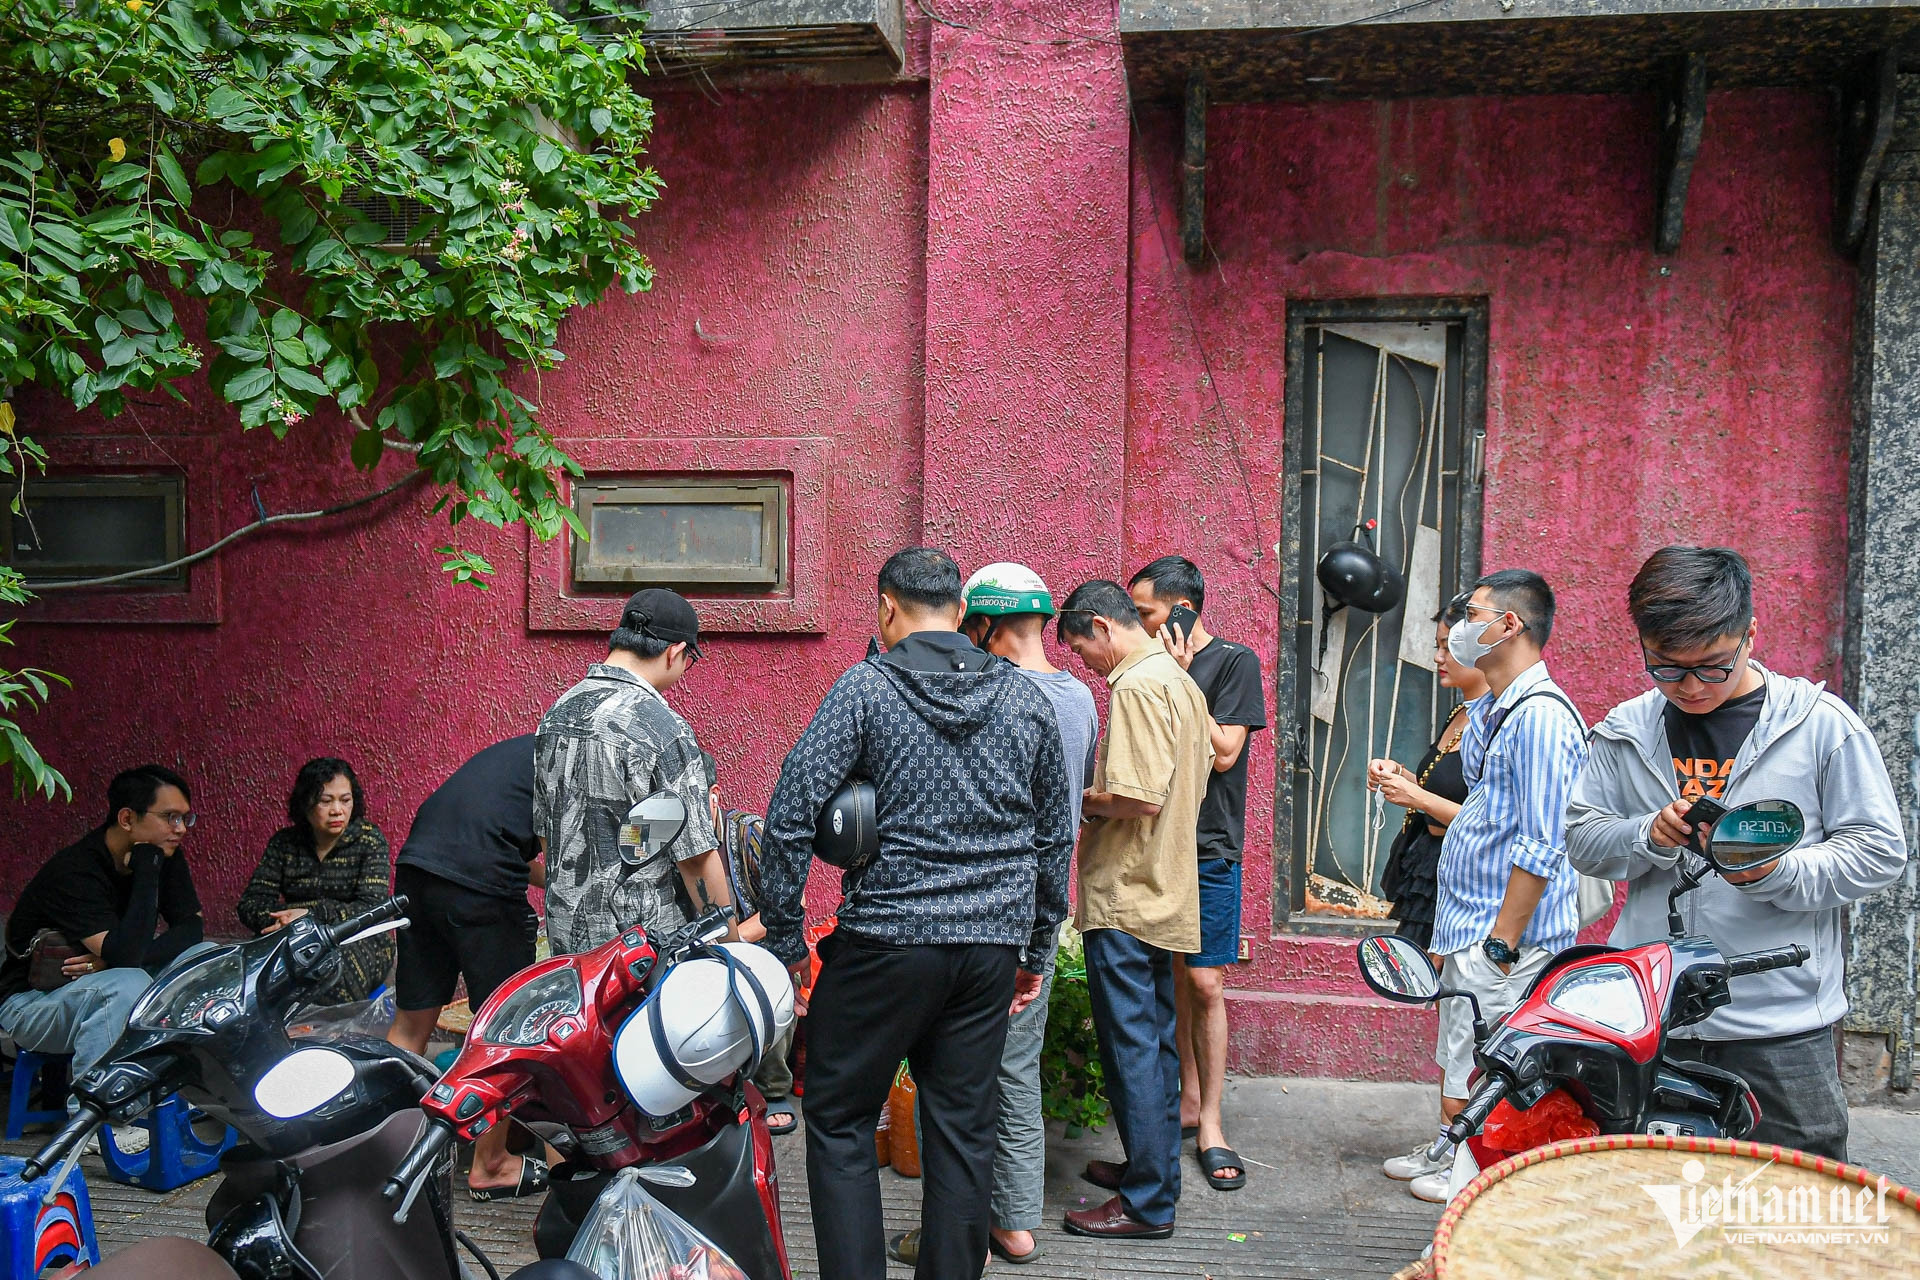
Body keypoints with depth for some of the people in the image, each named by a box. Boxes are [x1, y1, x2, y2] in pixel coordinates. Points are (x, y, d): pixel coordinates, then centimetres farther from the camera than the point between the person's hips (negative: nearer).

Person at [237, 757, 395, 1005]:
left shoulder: (369, 840, -3)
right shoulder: (284, 843, 7)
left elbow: (373, 910, -13)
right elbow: (249, 903, 2)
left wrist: (313, 915, -25)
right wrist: (284, 919, -19)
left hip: (359, 942, -3)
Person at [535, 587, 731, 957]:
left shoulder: (555, 713, 6)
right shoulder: (663, 727, -18)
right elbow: (695, 857, -17)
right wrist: (731, 943, -7)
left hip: (567, 937, 8)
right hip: (647, 943, -8)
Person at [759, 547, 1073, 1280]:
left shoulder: (865, 688, -5)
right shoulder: (1026, 699, 6)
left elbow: (791, 814, -11)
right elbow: (1055, 836, 12)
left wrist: (785, 938, -3)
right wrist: (1036, 947, 21)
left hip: (887, 940, -4)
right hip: (991, 946, 4)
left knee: (838, 1118, 11)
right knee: (963, 1132, 13)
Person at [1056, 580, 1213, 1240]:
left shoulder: (1136, 686, -18)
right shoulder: (1182, 681, 13)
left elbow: (1141, 797, -26)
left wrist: (1081, 799, -9)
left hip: (1125, 897, -10)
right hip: (1165, 893, 10)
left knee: (1131, 1045, -1)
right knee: (1156, 1039, 18)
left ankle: (1147, 1203, 8)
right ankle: (1154, 1167, 30)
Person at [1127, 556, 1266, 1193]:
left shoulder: (1235, 662, -5)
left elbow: (1223, 753, -13)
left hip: (1209, 849, -5)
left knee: (1205, 985, -5)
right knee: (1173, 979, 11)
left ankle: (1210, 1122, 7)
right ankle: (1188, 1099, 24)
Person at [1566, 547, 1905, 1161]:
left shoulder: (1821, 723, -3)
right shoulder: (1626, 730, 5)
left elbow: (1880, 850, -2)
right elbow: (1581, 837, 7)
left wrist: (1776, 873, -18)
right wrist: (1649, 837, -13)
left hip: (1780, 1025, -2)